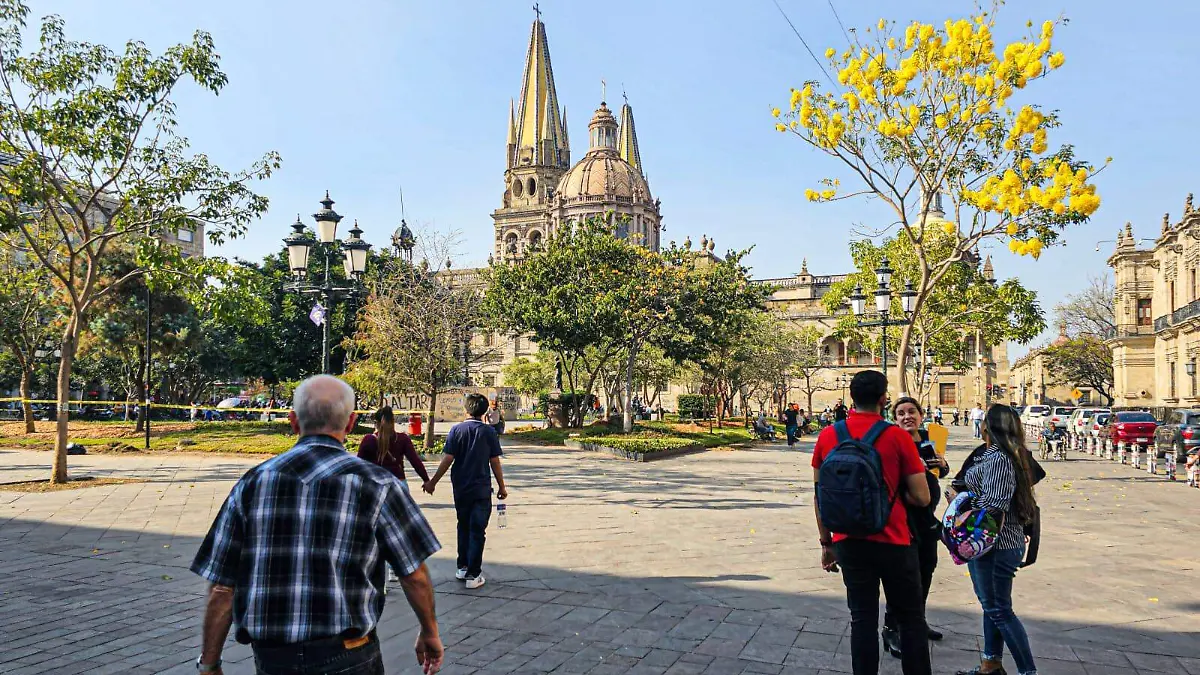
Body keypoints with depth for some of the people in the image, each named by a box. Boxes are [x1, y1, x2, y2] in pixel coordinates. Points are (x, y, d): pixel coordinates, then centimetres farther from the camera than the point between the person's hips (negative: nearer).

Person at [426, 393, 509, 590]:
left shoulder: (457, 430, -4)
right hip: (482, 489, -2)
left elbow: (448, 460, -7)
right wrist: (502, 486, 6)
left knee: (463, 527, 18)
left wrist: (433, 482, 2)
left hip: (460, 489, 2)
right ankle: (473, 575, 3)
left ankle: (462, 568, 25)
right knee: (477, 531, 3)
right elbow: (495, 462, -4)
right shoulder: (489, 432, -5)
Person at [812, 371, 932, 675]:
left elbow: (820, 496, 4)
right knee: (911, 619, 13)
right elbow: (922, 498, -9)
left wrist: (826, 542, 14)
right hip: (893, 543, -2)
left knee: (862, 619, 11)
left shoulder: (828, 436, -2)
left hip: (849, 544, 3)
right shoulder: (897, 436, -11)